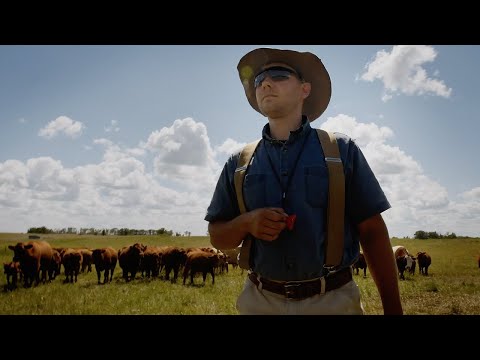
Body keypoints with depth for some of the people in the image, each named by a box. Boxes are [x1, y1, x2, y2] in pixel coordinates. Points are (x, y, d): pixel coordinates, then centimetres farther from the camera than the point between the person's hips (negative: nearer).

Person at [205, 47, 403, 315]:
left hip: (335, 300, -1)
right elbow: (217, 236, 7)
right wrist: (246, 223, -14)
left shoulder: (342, 150, -1)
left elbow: (372, 232, -2)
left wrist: (393, 308, -5)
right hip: (260, 301, 2)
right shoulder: (239, 164, 4)